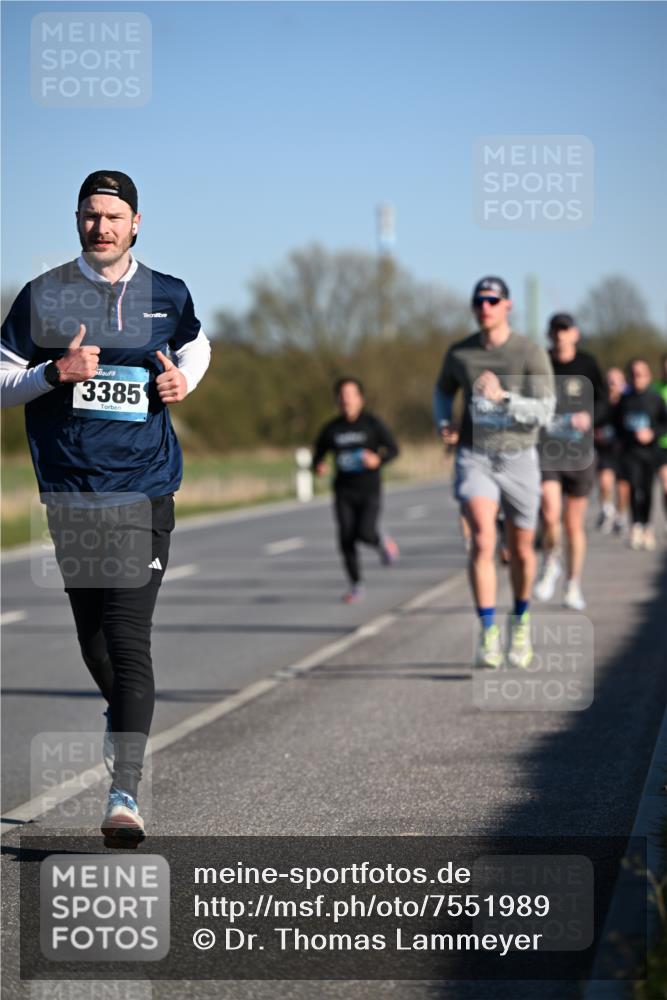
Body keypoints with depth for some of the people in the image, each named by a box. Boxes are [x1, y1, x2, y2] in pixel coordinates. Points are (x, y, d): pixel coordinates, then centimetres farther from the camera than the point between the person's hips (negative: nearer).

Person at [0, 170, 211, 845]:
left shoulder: (167, 296, 7)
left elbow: (196, 345, 28)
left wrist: (183, 380, 5)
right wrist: (56, 372, -13)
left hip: (145, 491, -1)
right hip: (69, 492, 1)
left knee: (129, 638, -12)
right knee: (91, 630, 12)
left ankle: (124, 795, -15)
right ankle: (120, 712, 45)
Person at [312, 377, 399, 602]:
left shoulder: (373, 424, -2)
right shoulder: (331, 429, 4)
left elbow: (393, 449, 1)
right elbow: (318, 455, 12)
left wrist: (378, 460, -19)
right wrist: (318, 467, -12)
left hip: (369, 491, -2)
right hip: (344, 492, 2)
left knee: (365, 534, -19)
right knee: (346, 539, -7)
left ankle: (382, 542, 17)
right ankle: (355, 585, 9)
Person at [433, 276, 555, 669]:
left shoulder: (532, 353, -7)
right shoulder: (459, 353, 2)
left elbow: (545, 412, -14)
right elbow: (443, 390, 23)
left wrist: (503, 398, -29)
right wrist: (444, 424, 3)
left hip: (519, 460, 0)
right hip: (474, 458, 0)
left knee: (521, 551, 10)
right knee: (483, 540, -20)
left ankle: (521, 618, 38)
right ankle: (489, 634, -20)